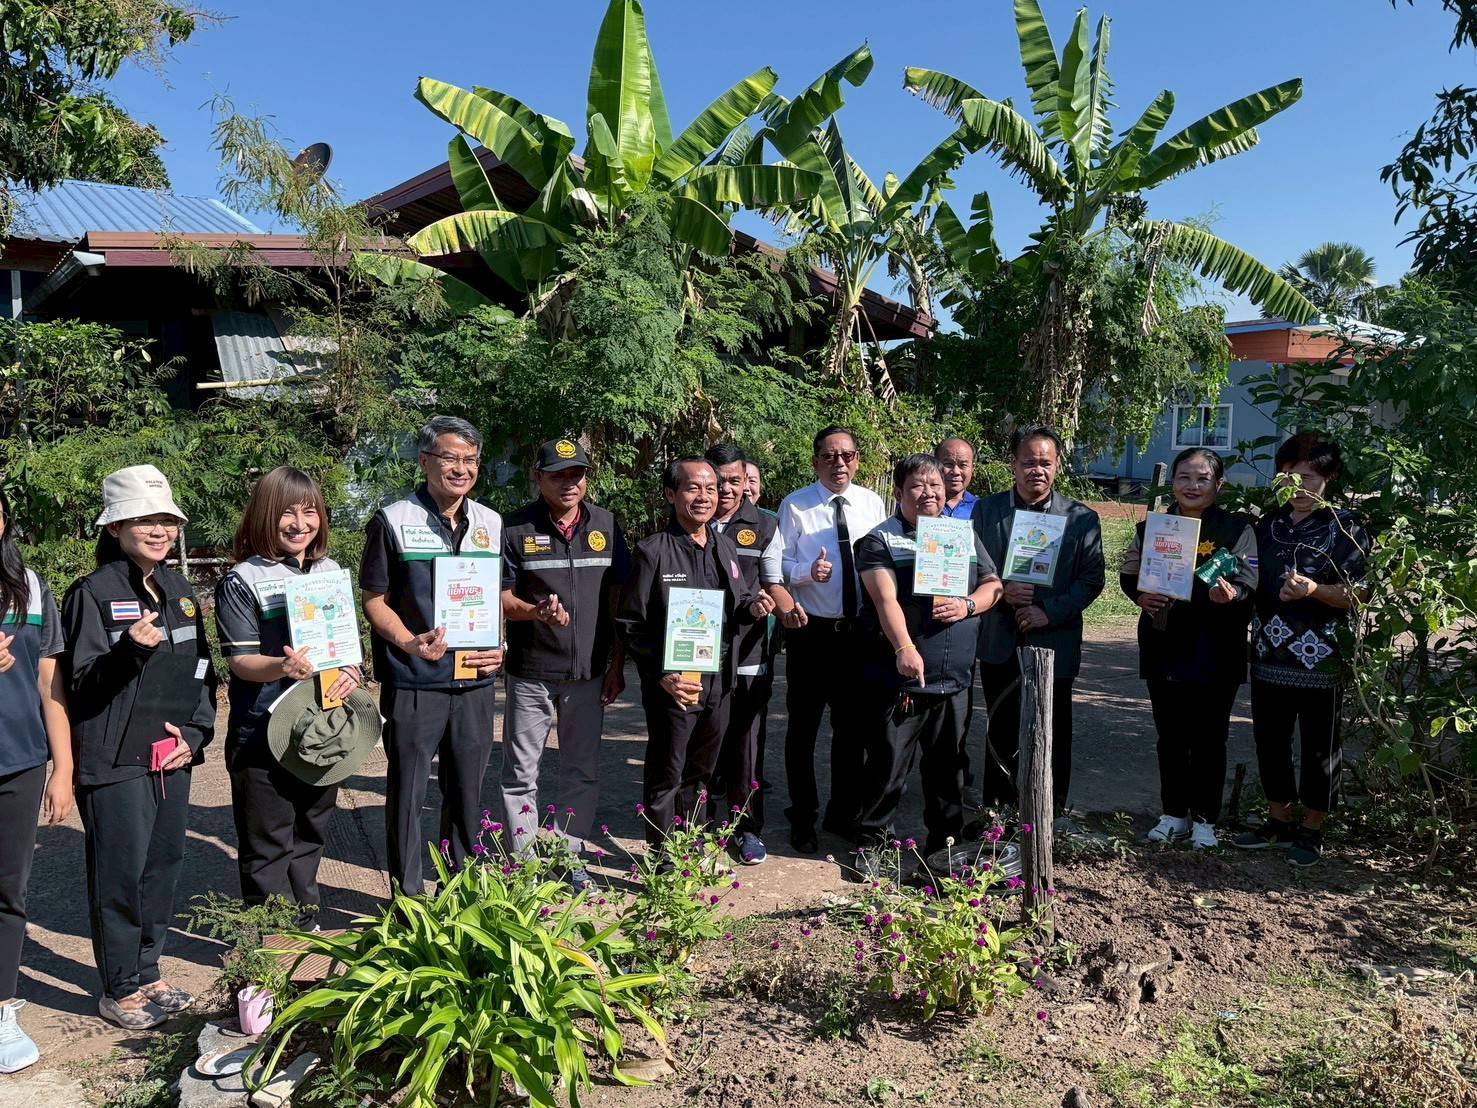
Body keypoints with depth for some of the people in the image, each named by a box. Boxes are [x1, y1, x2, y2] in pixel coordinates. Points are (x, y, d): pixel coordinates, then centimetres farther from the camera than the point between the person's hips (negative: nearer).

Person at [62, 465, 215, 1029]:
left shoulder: (180, 592, 10)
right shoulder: (93, 593, -9)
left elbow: (203, 672, 14)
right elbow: (81, 684, -12)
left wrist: (196, 733, 2)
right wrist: (130, 649, -29)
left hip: (173, 757, 6)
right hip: (115, 764, -6)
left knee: (162, 868, 14)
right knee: (120, 876, 3)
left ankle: (147, 973, 30)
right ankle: (120, 990, 18)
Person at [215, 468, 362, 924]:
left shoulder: (331, 571, 9)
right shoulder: (243, 581, -8)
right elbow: (239, 660, -11)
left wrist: (351, 671, -8)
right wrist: (282, 667, -32)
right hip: (263, 735, -5)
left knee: (310, 833, 18)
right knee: (267, 843, 5)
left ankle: (304, 922, 33)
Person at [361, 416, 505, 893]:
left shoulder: (490, 523, 8)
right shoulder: (393, 521, -5)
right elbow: (374, 599, -4)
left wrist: (500, 646, -1)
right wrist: (410, 643, -20)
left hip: (476, 680, 4)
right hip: (413, 681, -4)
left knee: (467, 789, 14)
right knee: (407, 790, 6)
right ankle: (407, 898, 20)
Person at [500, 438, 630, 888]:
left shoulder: (605, 525, 5)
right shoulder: (516, 528, -4)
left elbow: (619, 597, 8)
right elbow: (500, 598, -3)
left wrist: (617, 665, 5)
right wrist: (536, 611, -24)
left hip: (588, 672, 3)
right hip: (530, 673, -2)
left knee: (583, 771, 10)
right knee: (521, 773, 5)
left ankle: (570, 859, 24)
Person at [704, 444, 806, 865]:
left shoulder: (765, 526, 6)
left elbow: (773, 584, 7)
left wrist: (787, 608, -14)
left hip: (747, 653, 0)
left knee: (745, 742, 5)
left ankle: (746, 828, 19)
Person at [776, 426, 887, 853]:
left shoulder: (872, 504, 3)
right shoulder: (794, 506, -5)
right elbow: (780, 564, -7)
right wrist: (807, 570, -26)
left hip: (858, 630, 3)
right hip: (810, 630, -3)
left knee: (851, 726, 14)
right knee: (803, 727, 7)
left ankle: (843, 814, 31)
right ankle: (802, 819, 23)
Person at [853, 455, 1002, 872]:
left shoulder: (964, 535, 14)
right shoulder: (880, 540, -3)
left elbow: (993, 585, 13)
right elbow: (885, 599, -17)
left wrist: (968, 605, -9)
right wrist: (904, 647, -33)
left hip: (954, 679, 5)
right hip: (897, 679, -4)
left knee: (948, 765, 14)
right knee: (888, 765, 0)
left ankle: (945, 841, 30)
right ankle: (870, 842, 16)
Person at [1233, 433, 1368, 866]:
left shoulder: (1345, 529, -5)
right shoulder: (1268, 524, 10)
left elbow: (1355, 594, -8)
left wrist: (1314, 590, -26)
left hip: (1319, 659, -5)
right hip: (1270, 655, 5)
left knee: (1319, 747, 6)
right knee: (1269, 740, 12)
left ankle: (1311, 830, 21)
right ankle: (1278, 821, 28)